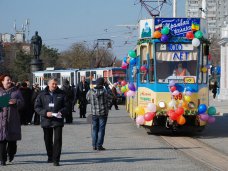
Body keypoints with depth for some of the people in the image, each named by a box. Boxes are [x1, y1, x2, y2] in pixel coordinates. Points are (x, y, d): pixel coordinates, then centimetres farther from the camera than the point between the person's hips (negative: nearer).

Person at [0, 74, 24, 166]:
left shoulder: (16, 91, 10)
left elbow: (22, 103, 8)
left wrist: (16, 102, -12)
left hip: (13, 118, 1)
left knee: (12, 139, 6)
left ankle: (11, 154, 31)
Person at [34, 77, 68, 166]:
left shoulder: (61, 94, 4)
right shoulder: (42, 94, 2)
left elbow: (66, 106, 5)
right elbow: (37, 107, 0)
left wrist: (61, 112, -15)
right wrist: (45, 113, -15)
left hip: (58, 120, -1)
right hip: (46, 121, 1)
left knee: (57, 140, -9)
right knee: (48, 140, 13)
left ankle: (56, 159, -7)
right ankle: (50, 156, 30)